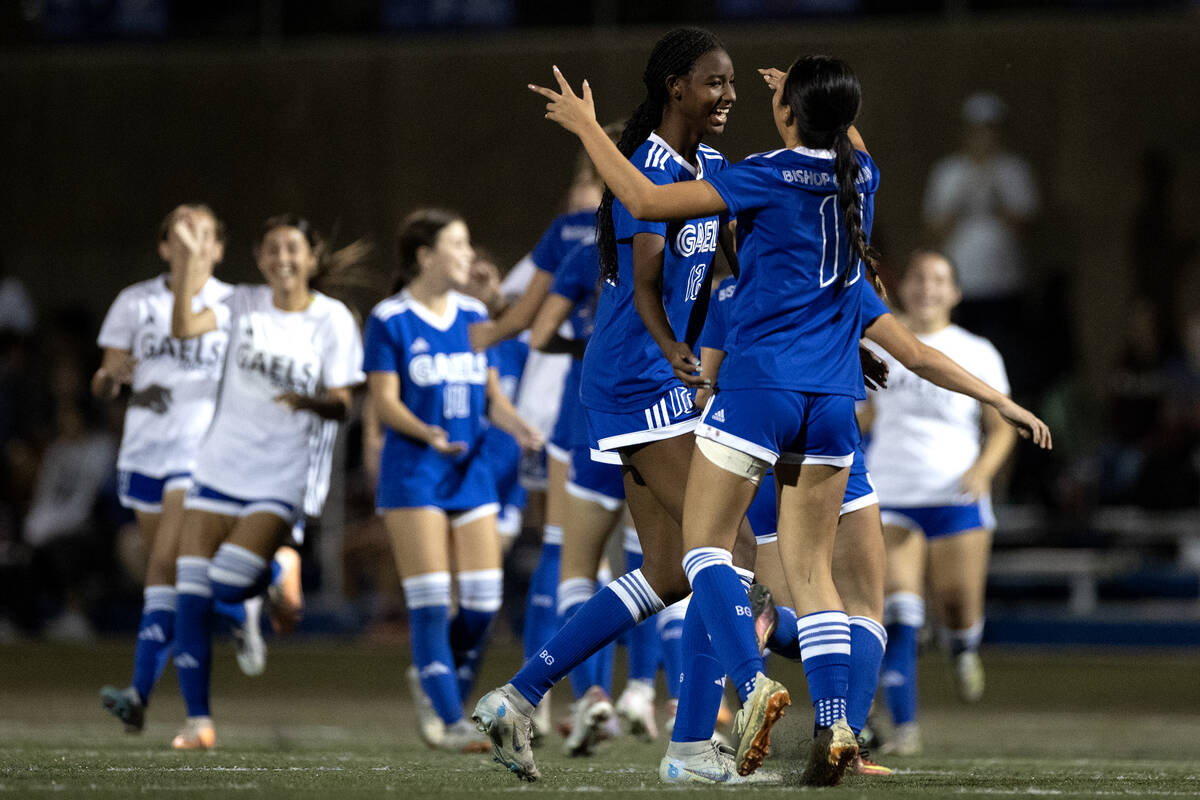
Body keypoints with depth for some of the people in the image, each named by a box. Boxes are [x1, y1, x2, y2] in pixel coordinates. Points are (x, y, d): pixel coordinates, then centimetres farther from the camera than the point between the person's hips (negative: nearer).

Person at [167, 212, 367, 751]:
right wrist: (190, 258, -23)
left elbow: (341, 404, -5)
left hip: (282, 479, -3)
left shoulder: (332, 320, -4)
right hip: (221, 466, 3)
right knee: (191, 598, -5)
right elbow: (183, 327, -14)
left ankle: (275, 578, 19)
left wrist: (311, 402, -27)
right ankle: (198, 722, 2)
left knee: (229, 586, -18)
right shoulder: (245, 304, 2)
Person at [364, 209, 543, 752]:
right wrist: (426, 432, -27)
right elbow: (384, 401, -9)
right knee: (429, 600, -9)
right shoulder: (390, 320, -5)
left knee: (483, 600, -2)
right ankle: (449, 722, -7)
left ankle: (440, 688, 17)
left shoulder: (475, 316, 11)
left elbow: (491, 394, 13)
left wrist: (517, 427, -8)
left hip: (471, 471, 6)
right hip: (413, 472, -5)